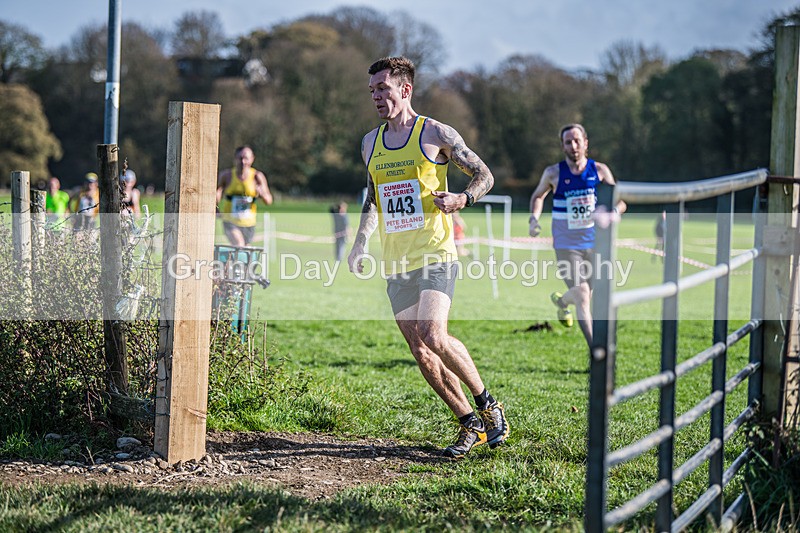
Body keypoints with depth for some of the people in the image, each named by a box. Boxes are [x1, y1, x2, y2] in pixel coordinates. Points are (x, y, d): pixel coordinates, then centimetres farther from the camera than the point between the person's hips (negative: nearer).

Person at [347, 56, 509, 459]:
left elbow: (485, 176, 4)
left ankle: (487, 404, -1)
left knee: (434, 337, -22)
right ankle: (471, 426, 16)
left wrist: (463, 198, -16)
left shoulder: (436, 134, -2)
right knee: (421, 354, 3)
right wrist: (361, 241, 14)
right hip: (395, 264, 6)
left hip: (434, 255, -6)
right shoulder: (370, 143, 14)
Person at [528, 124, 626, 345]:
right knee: (582, 295, -14)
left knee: (588, 294, 16)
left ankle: (562, 301, 52)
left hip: (595, 243, 2)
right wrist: (534, 218, -2)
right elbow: (538, 195, 16)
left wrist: (614, 211, -23)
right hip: (567, 245, -2)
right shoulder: (553, 173, -3)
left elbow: (620, 202, 1)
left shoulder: (599, 170, -2)